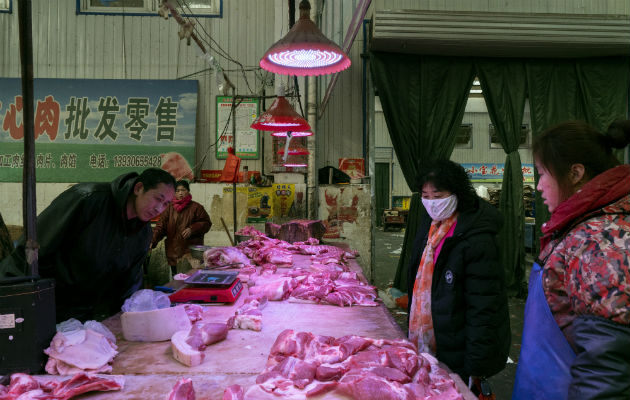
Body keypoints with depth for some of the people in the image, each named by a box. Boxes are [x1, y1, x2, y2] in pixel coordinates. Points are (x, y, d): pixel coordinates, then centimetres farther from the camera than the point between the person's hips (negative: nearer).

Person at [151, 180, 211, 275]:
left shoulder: (196, 207, 2)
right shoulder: (170, 208, 9)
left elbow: (206, 223, 3)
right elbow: (160, 226, 3)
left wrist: (192, 229, -12)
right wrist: (152, 241, -11)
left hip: (192, 252, -3)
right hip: (173, 253, 3)